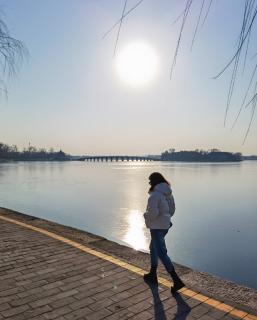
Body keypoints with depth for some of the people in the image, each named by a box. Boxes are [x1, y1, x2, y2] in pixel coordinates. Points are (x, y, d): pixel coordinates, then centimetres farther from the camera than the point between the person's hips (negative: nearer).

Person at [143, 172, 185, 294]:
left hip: (157, 227, -10)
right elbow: (172, 209, 13)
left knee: (161, 253, -3)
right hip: (165, 225, 10)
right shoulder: (168, 193, 6)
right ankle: (152, 274, 35)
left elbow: (153, 212, -29)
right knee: (153, 248, 23)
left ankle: (177, 280, -3)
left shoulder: (155, 195, -22)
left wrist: (146, 215, -10)